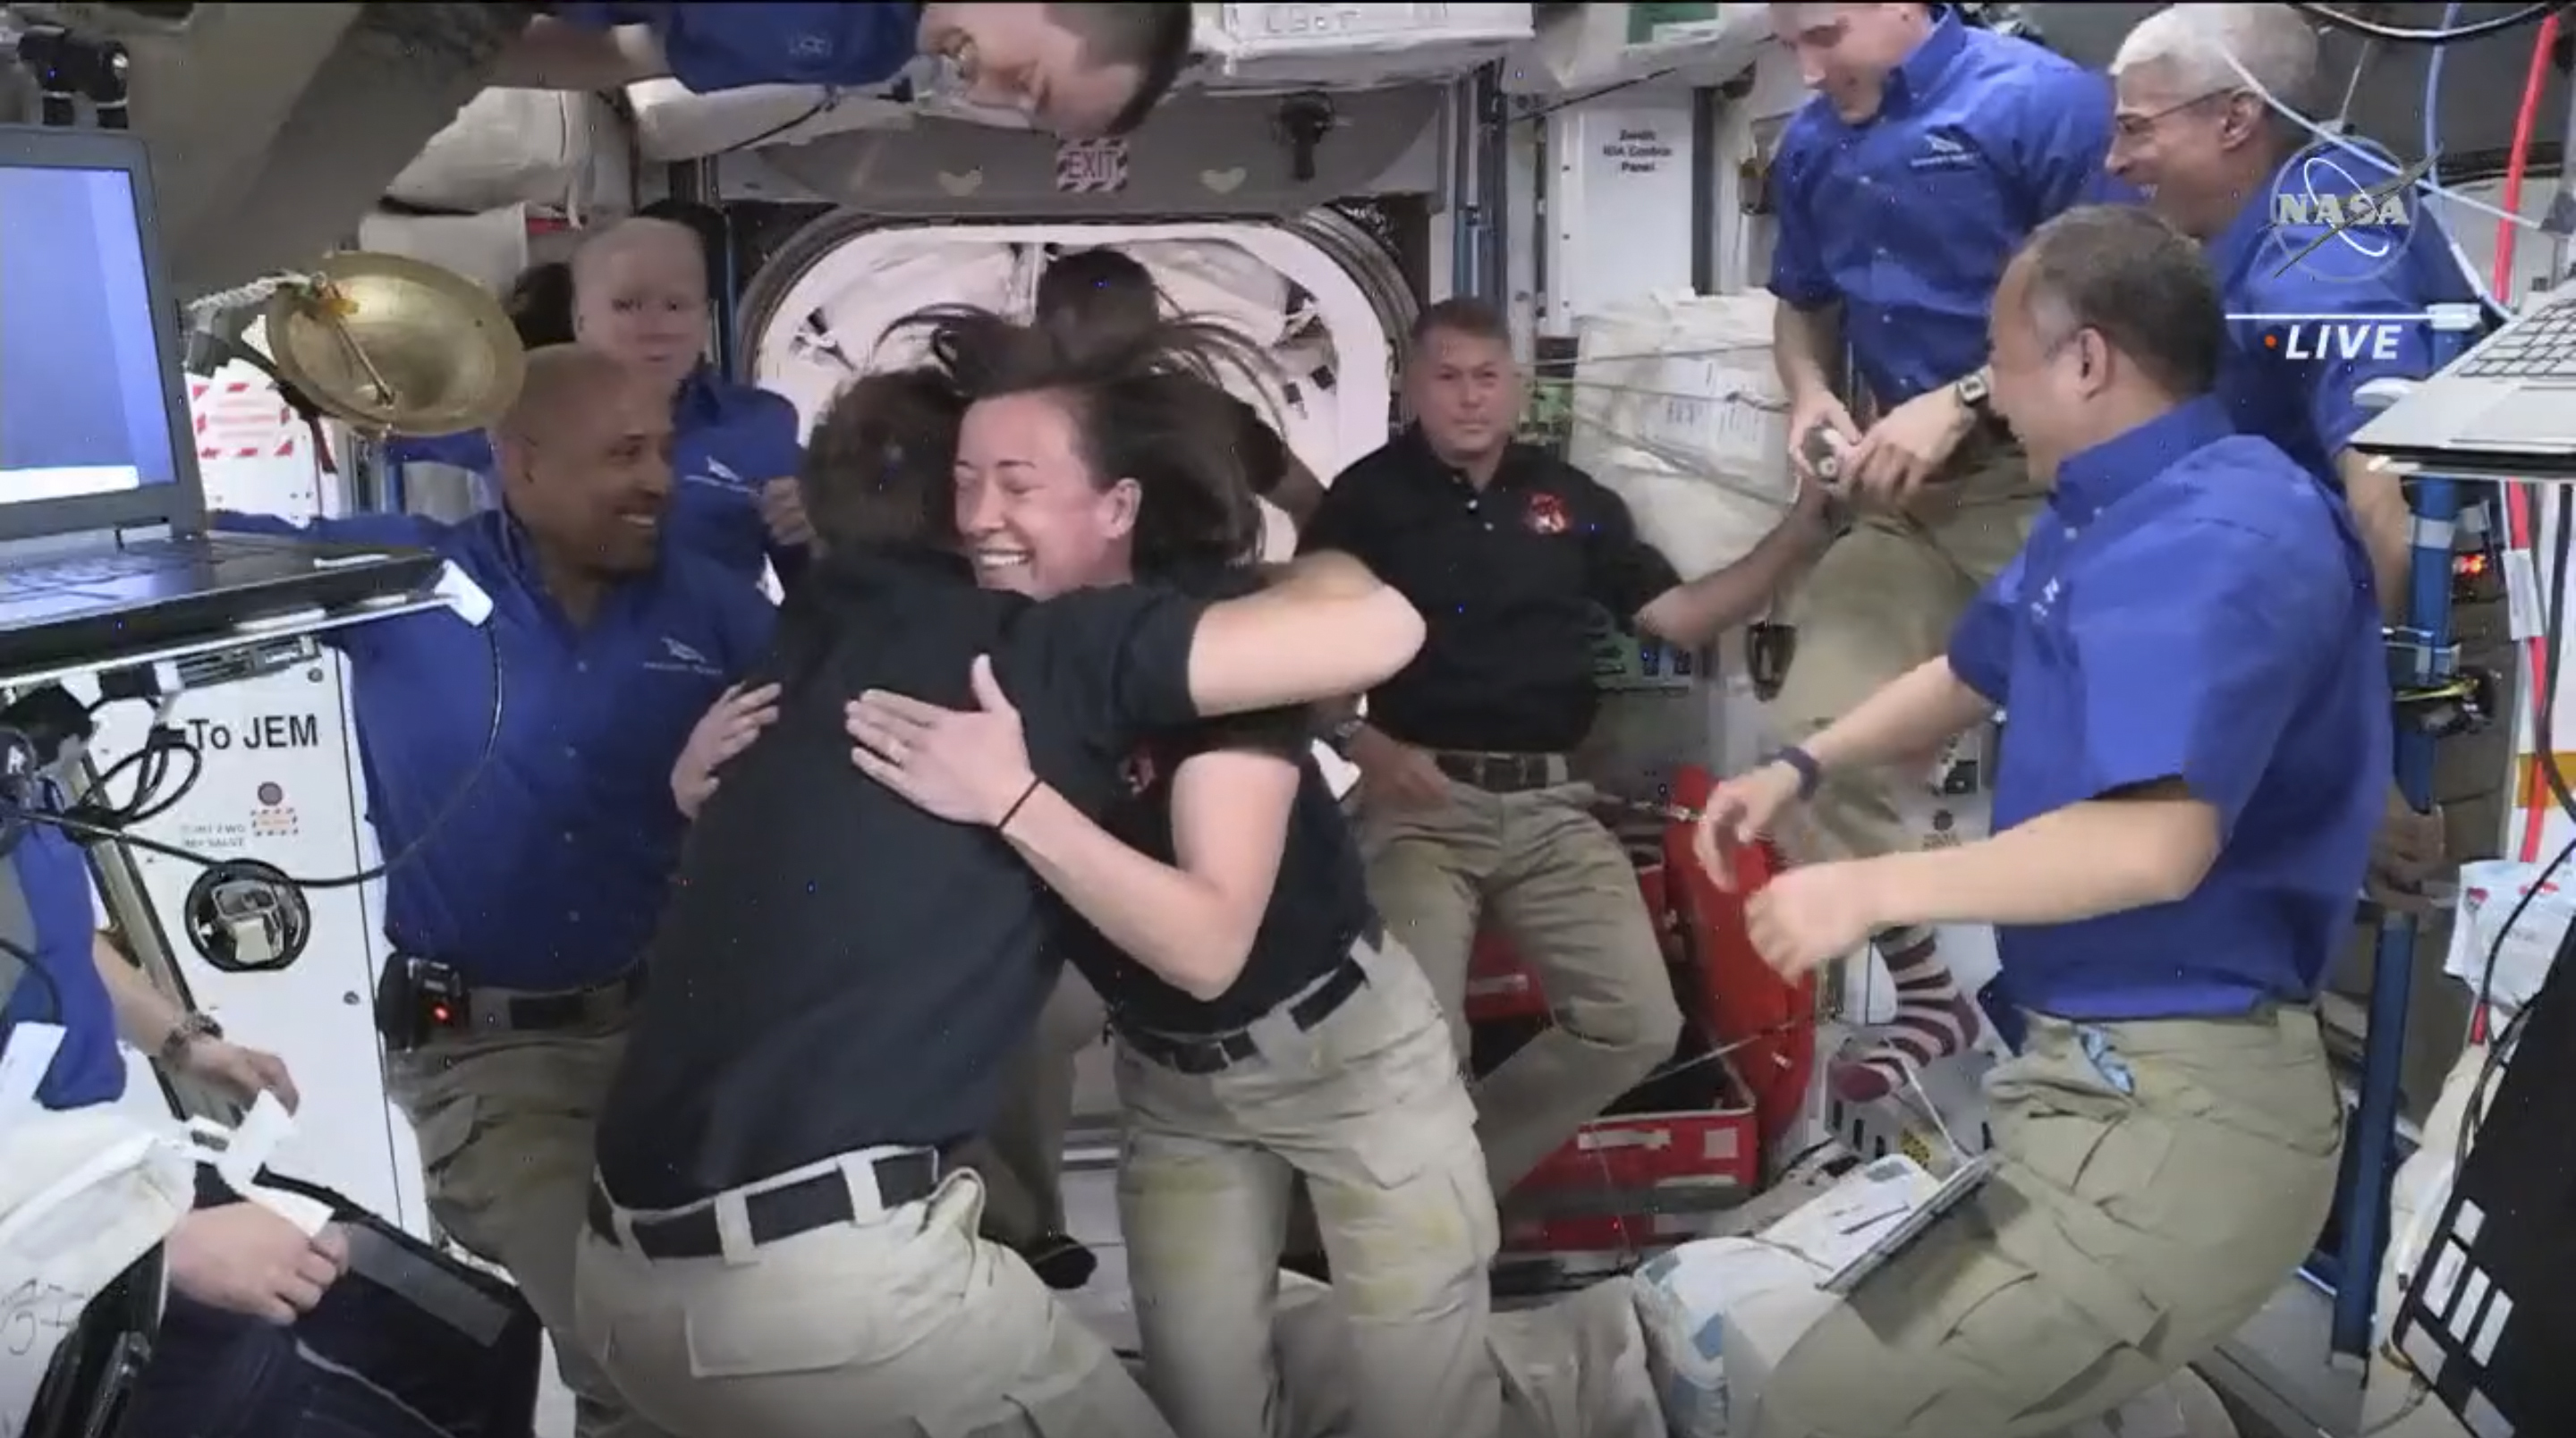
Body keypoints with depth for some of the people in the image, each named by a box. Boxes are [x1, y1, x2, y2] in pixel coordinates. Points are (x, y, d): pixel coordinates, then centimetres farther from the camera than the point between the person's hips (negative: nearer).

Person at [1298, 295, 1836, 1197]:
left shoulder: (1571, 498, 13)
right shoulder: (1367, 496, 3)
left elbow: (1683, 617, 8)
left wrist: (1804, 528, -2)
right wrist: (1364, 744, -15)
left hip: (1551, 807, 4)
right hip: (1421, 802, -4)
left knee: (1639, 1025, -3)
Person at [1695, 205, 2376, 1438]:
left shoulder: (2215, 538, -22)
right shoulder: (2101, 519, 13)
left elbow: (2156, 843, -33)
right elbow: (1972, 676, 30)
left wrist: (1870, 891, -24)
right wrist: (1800, 767, 17)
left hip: (2175, 1114, -11)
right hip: (2115, 1075, 11)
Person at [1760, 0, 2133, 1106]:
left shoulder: (2039, 100, -10)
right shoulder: (1811, 147, 11)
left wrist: (1961, 403, -21)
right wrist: (1810, 392, 2)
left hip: (2047, 476, -6)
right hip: (1908, 495, 7)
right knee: (1820, 730, 0)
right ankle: (1925, 993, 18)